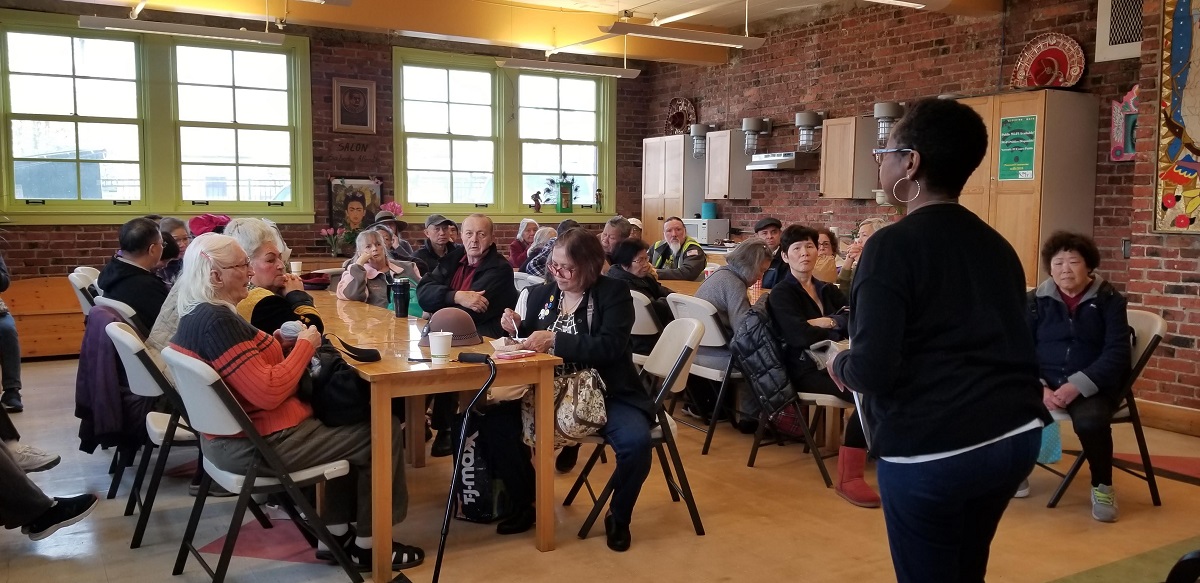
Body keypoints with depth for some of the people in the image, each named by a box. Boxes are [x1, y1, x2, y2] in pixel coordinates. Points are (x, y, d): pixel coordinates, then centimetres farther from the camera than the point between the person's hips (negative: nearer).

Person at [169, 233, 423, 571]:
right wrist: (304, 345, -15)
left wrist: (273, 343, 4)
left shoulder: (197, 315, 7)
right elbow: (269, 392, -28)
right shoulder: (216, 322, -25)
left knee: (349, 422, 21)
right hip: (257, 444, -11)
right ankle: (368, 545, 11)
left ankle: (336, 533, 22)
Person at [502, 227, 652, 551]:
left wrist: (555, 340, -26)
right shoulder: (541, 293, 9)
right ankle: (526, 502, 8)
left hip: (606, 394, -4)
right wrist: (518, 329, -6)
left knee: (636, 442, -30)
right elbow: (530, 341, 17)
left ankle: (618, 517, 1)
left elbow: (610, 346, -20)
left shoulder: (613, 294, -6)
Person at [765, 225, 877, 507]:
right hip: (805, 368, -6)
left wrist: (829, 322, -12)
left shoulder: (828, 290, 22)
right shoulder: (780, 294, 4)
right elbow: (802, 337, -12)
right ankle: (848, 477, -27)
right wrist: (839, 331, 1)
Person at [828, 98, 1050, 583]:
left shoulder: (893, 245, -13)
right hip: (1016, 435, 7)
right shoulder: (997, 245, 10)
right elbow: (1004, 345, 16)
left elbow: (873, 369, -21)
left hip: (931, 450, -7)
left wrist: (840, 365, -1)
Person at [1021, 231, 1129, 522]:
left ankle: (1102, 487, -5)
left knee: (1090, 421, -35)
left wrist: (1077, 386, -22)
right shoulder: (1037, 299, 5)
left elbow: (1116, 353, -8)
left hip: (1092, 385, -2)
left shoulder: (1108, 299, 0)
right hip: (1043, 382, 2)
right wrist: (1040, 388, -17)